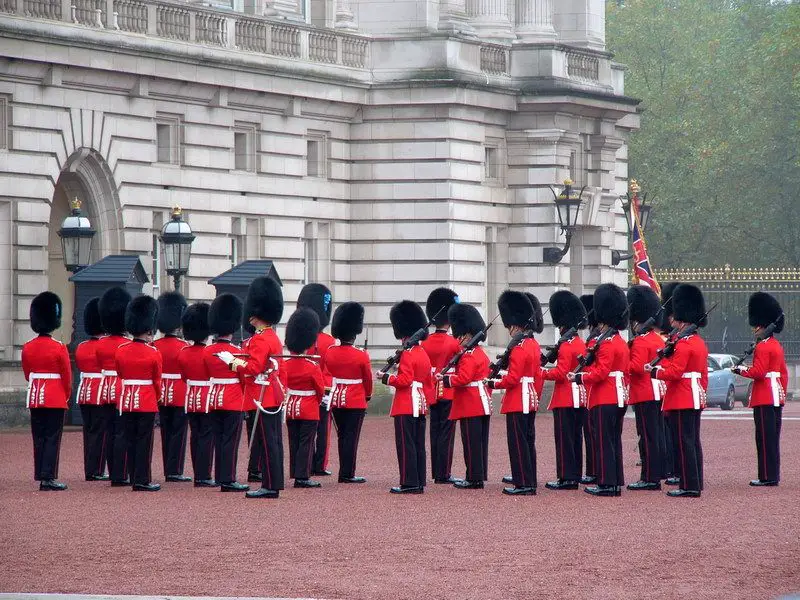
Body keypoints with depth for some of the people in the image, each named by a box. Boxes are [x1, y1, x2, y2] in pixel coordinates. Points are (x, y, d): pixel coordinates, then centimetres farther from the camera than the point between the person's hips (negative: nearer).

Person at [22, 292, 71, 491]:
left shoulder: (27, 348, 1)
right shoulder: (59, 349, -12)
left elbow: (27, 375, 11)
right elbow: (67, 377, -6)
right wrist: (66, 397, 11)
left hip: (35, 398, 5)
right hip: (56, 399, -5)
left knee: (39, 438, 9)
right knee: (52, 438, -2)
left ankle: (40, 476, 10)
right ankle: (48, 478, -5)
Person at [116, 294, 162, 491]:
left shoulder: (120, 351, 2)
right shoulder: (153, 353, -9)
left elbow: (120, 375, 12)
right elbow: (157, 381, 0)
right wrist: (157, 398, 16)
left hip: (126, 401, 4)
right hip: (147, 402, -4)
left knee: (131, 441, 9)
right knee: (144, 441, 0)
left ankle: (135, 479, 12)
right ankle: (142, 480, -1)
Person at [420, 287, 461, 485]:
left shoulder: (425, 342, 3)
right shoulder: (454, 343, -12)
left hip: (431, 393, 5)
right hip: (449, 392, -5)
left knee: (435, 431, 11)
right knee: (446, 432, -3)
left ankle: (436, 472, 15)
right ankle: (444, 474, -3)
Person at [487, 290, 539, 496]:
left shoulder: (518, 348, -17)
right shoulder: (534, 345, 12)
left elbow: (513, 379, -20)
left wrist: (494, 383, -7)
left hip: (517, 401, -10)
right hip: (530, 400, 10)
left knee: (518, 443, -5)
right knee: (528, 442, 12)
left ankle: (523, 484, -5)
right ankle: (530, 483, 15)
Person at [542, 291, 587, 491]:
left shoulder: (566, 346, -15)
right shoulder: (581, 344, 12)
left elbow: (561, 373, -20)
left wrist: (539, 372, -13)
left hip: (565, 399, -9)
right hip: (580, 397, 9)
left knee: (564, 438, -6)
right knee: (576, 437, 12)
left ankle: (566, 477, -7)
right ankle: (575, 475, 16)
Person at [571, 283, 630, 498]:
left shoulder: (606, 343, -15)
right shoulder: (621, 342, 15)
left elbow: (601, 372, -21)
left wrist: (579, 377, -12)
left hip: (604, 400, -10)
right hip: (619, 398, 10)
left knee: (603, 441, -6)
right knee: (614, 441, 12)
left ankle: (606, 483, -7)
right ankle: (616, 482, 14)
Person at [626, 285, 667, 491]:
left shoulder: (641, 342, -15)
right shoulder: (658, 339, 13)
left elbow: (636, 367, -23)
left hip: (644, 395, -9)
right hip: (659, 391, 9)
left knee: (648, 437, -7)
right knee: (657, 434, 11)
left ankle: (649, 478, -7)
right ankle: (657, 474, 15)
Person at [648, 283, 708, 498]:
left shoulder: (683, 344, -15)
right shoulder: (700, 343, 14)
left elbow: (674, 372, -21)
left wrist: (655, 371, -8)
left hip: (681, 400, -10)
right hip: (696, 399, 10)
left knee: (683, 442, -7)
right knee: (693, 441, 12)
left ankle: (689, 486, -9)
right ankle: (696, 483, 14)